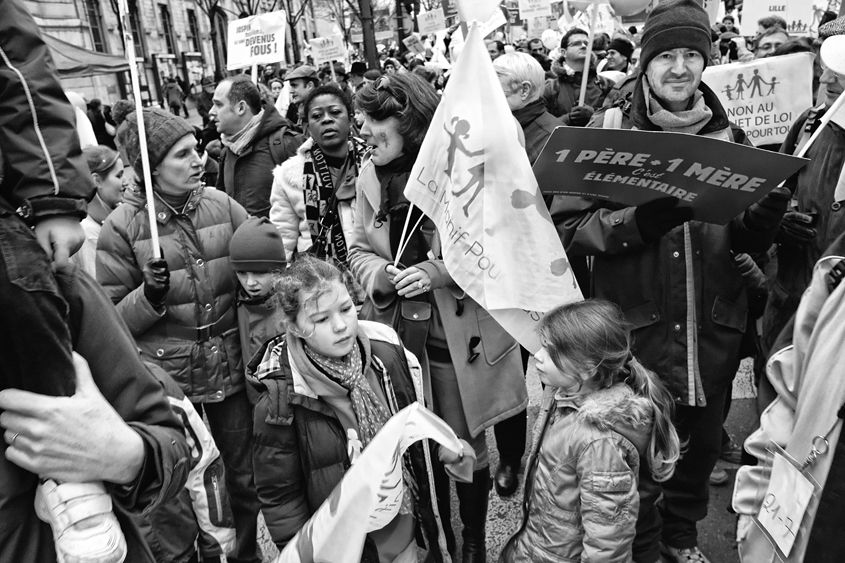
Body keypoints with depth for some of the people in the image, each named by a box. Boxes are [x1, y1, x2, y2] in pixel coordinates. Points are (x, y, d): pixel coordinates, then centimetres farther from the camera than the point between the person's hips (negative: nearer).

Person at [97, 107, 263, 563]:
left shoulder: (221, 205, -2)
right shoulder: (122, 225, -8)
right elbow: (112, 318, -4)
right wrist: (150, 295, -21)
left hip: (231, 366, 3)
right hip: (168, 376, -2)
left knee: (245, 475, 17)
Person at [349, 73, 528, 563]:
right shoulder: (370, 177, 1)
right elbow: (359, 248, 9)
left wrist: (443, 272, -22)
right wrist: (379, 275, -13)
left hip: (461, 338, -4)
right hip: (399, 334, 4)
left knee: (465, 449, 11)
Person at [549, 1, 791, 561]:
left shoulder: (729, 135, 6)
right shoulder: (609, 129, -6)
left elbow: (745, 238, 10)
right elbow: (567, 227, -12)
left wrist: (766, 216, -12)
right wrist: (640, 222, -28)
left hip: (714, 330, 4)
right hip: (637, 327, -4)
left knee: (703, 446, 21)